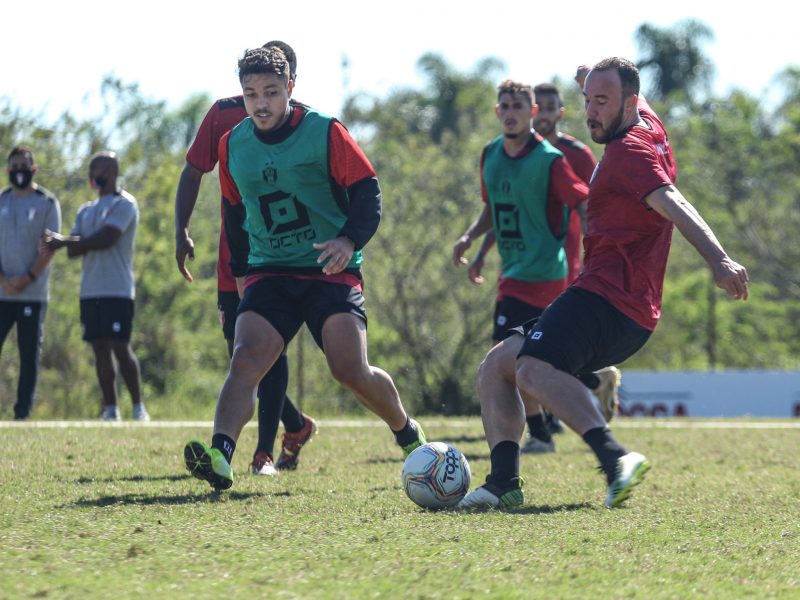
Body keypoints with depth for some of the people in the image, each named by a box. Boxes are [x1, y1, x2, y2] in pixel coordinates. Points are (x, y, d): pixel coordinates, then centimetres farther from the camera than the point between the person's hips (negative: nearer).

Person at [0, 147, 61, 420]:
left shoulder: (47, 203, 1)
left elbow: (49, 248, -5)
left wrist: (27, 279, -14)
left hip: (33, 293, -2)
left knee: (29, 354, 0)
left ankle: (23, 413, 5)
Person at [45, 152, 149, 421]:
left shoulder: (123, 204, -5)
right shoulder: (86, 211, 19)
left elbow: (105, 239, -17)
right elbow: (73, 251, 12)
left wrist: (64, 241, -10)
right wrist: (73, 244, -12)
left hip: (117, 290, -7)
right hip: (90, 290, 7)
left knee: (120, 347, -12)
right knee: (100, 349, 4)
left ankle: (138, 406, -5)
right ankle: (110, 409, 7)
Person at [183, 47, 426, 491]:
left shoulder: (325, 132, -6)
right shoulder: (232, 146, 8)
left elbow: (367, 192, -6)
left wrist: (349, 239, -23)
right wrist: (240, 269, 18)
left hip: (331, 272, -3)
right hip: (269, 273, 3)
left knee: (351, 371, -14)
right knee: (246, 359, -21)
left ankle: (409, 436, 14)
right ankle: (219, 458, -36)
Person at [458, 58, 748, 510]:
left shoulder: (628, 151, -10)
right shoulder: (650, 127, 19)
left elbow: (672, 204, -27)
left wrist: (719, 260, -41)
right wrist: (596, 80, 60)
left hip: (608, 297, -11)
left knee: (533, 370, -34)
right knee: (495, 366, 15)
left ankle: (615, 458, -50)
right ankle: (504, 484, 1)